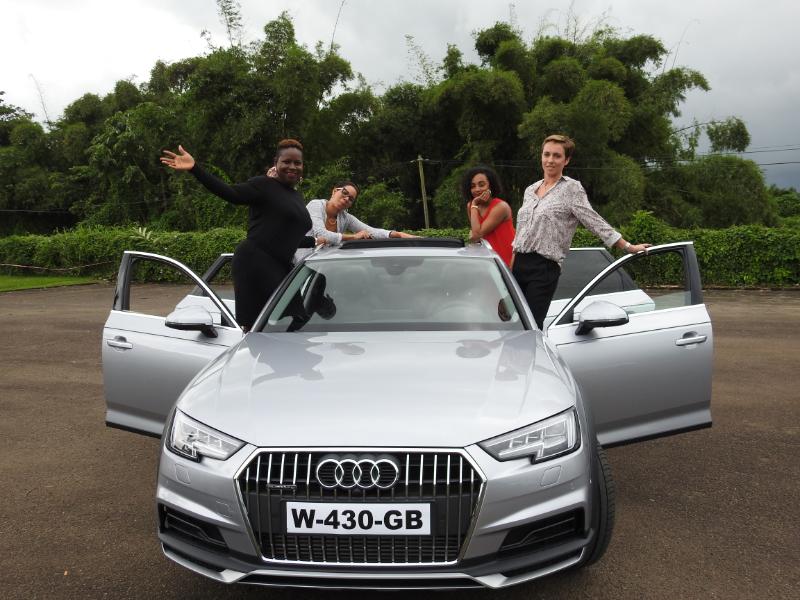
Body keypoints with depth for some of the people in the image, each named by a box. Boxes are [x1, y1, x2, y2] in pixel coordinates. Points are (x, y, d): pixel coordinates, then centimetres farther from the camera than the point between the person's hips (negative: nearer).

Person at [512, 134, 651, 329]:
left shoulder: (571, 188, -1)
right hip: (520, 264, 6)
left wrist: (628, 247, -9)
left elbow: (595, 222, -4)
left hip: (545, 268, -6)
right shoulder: (530, 190, 17)